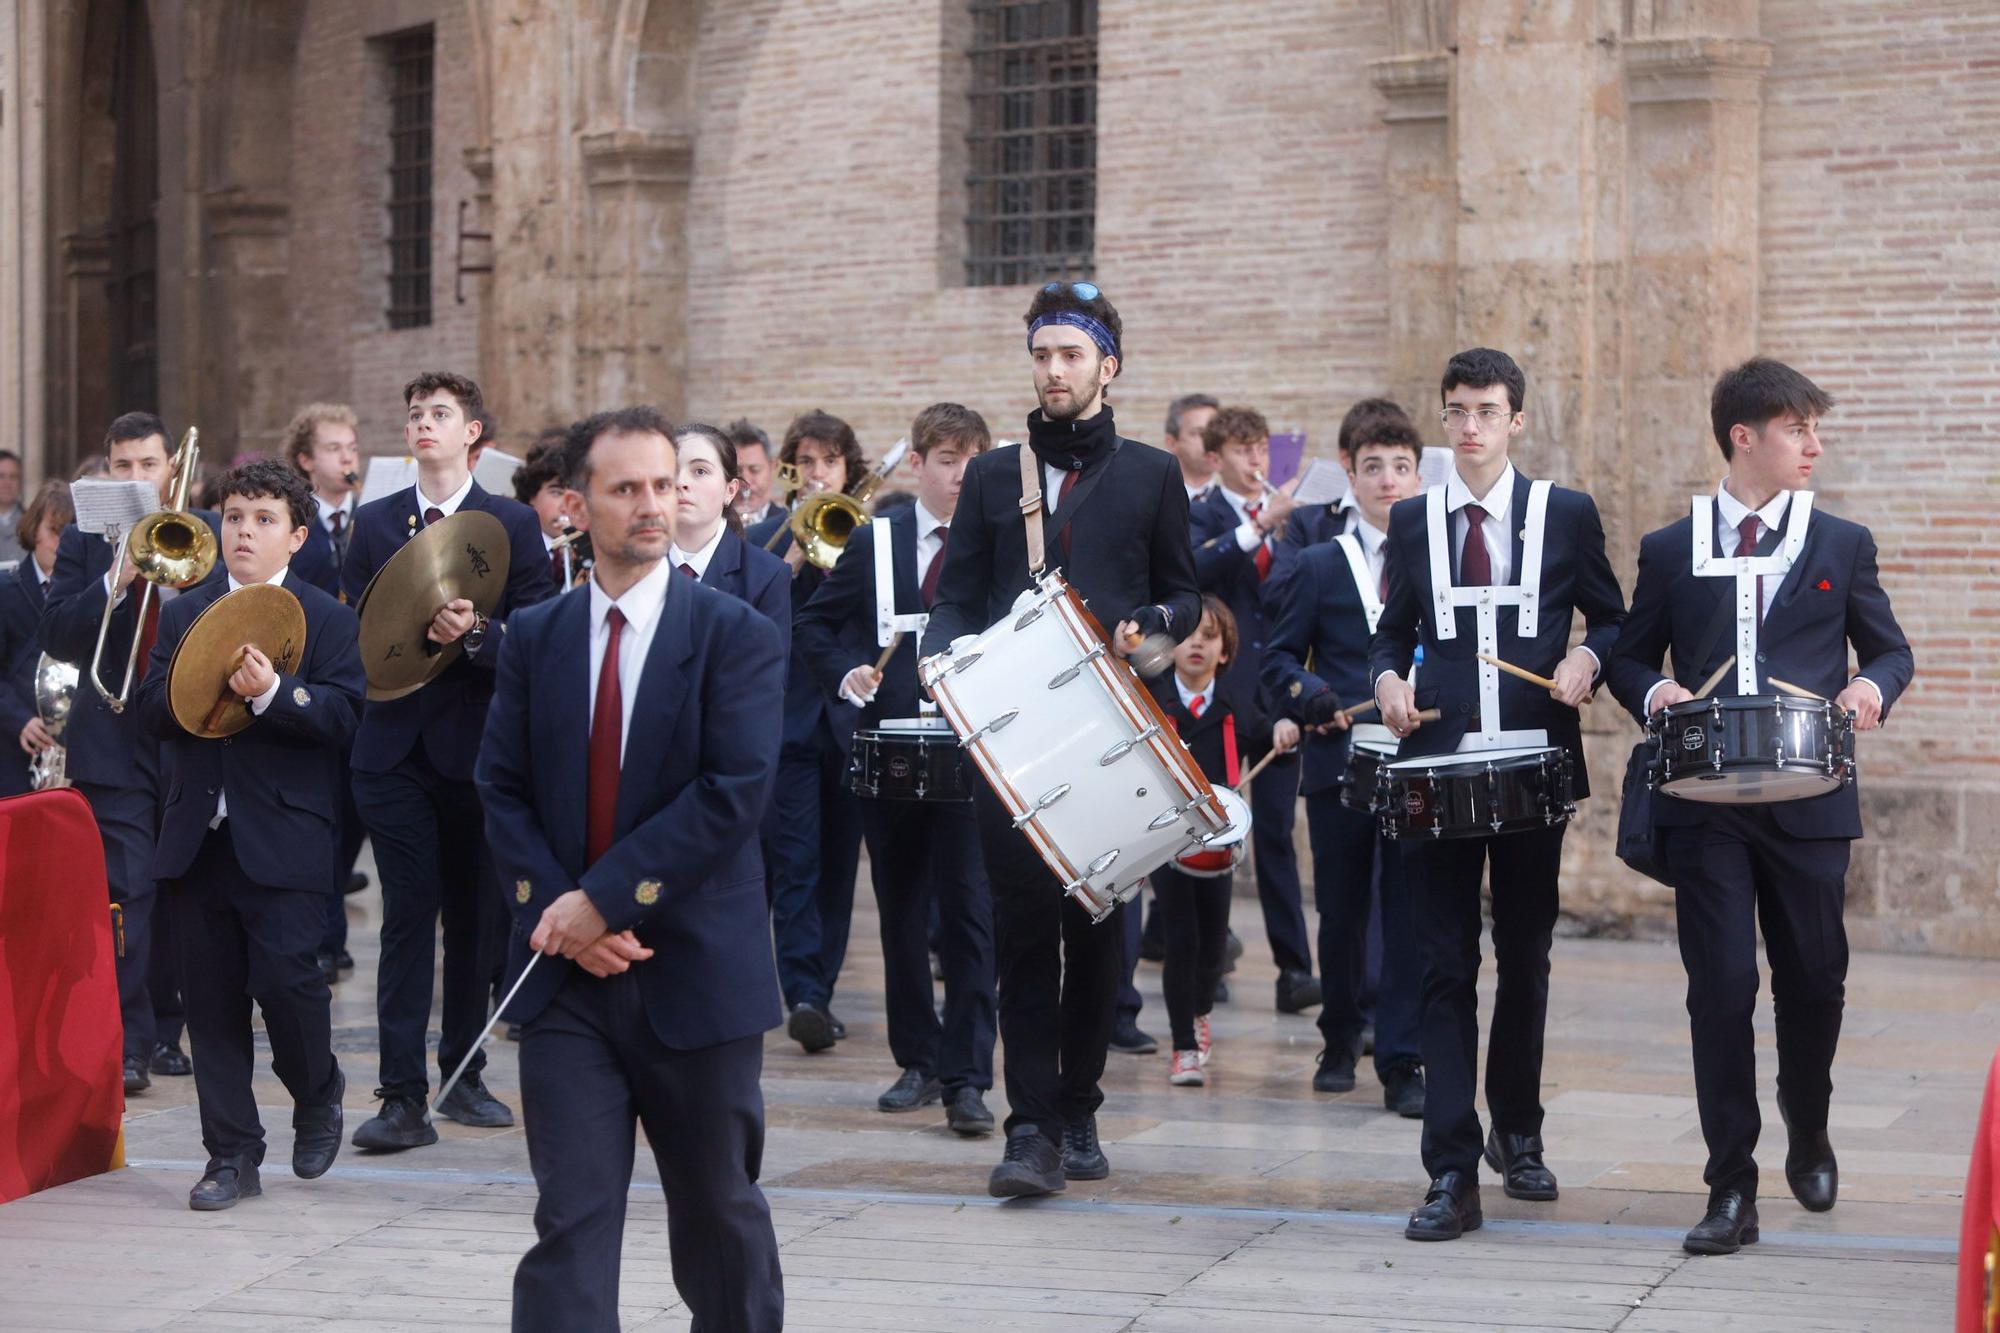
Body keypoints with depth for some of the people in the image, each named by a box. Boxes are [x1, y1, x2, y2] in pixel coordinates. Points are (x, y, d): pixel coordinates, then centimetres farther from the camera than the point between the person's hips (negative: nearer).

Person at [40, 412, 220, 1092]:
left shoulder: (209, 535, 7)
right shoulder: (84, 540, 6)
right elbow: (56, 636, -4)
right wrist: (115, 582, -17)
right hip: (113, 741, -2)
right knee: (125, 892, -10)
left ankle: (164, 1029, 20)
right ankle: (128, 1042, -10)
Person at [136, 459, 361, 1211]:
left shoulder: (328, 620, 3)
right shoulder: (182, 615, 16)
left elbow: (343, 714, -10)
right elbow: (152, 709, 6)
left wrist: (273, 693, -23)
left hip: (285, 838, -4)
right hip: (199, 836, 4)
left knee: (283, 974, -13)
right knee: (210, 994, 3)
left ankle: (317, 1091, 18)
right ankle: (232, 1155, 11)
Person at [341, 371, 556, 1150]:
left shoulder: (514, 525, 4)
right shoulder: (374, 523, 10)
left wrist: (475, 633, -21)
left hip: (476, 744, 0)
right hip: (396, 745, 0)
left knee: (474, 915, 8)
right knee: (407, 918, -3)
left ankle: (463, 1075, 21)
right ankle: (403, 1096, -4)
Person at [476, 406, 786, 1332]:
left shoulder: (735, 634, -4)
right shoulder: (535, 638, 8)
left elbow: (734, 793, -14)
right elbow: (503, 791, 5)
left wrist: (605, 896, -17)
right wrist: (554, 908, -11)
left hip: (696, 970, -2)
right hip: (564, 975, 2)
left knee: (720, 1212, 13)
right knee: (571, 1214, -3)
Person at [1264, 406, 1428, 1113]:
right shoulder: (1319, 566, 8)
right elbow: (1279, 661, 6)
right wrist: (1320, 702, -13)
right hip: (1341, 762, 1)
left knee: (1410, 916, -5)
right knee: (1341, 913, 9)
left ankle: (1403, 1065, -1)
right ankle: (1341, 1041, 29)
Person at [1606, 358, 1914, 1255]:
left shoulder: (1842, 545, 8)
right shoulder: (1669, 551, 8)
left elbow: (1891, 650, 12)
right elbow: (1629, 657, 13)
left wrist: (1874, 686, -10)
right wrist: (1652, 692, -9)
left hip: (1808, 802, 1)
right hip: (1705, 803, -1)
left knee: (1814, 979, 10)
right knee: (1720, 987, -5)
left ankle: (1808, 1140, 37)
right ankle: (1731, 1188, 1)